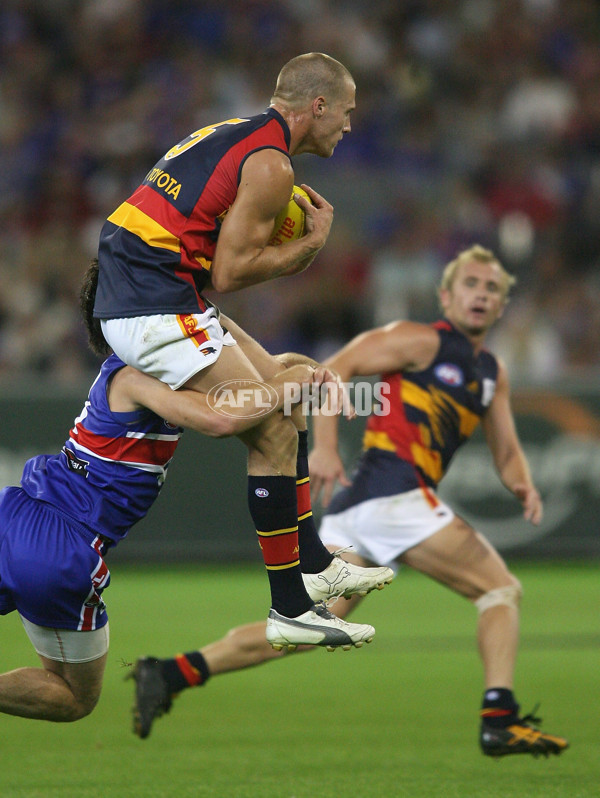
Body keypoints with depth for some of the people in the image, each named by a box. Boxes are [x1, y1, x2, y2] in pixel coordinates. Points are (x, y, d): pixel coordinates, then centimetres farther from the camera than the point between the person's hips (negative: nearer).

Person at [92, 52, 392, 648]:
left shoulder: (233, 134, 18)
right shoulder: (270, 164, -12)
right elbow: (229, 274, -15)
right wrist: (311, 244, -3)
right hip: (157, 314, -10)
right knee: (273, 435, -7)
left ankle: (312, 563, 18)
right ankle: (290, 610, -4)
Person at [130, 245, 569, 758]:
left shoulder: (492, 374, 25)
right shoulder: (421, 341, 0)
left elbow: (506, 451, 25)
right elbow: (334, 370, -6)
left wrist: (522, 484, 2)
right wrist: (326, 447, -18)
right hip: (393, 492, -8)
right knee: (502, 590, -4)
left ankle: (171, 674, -3)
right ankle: (500, 721, -10)